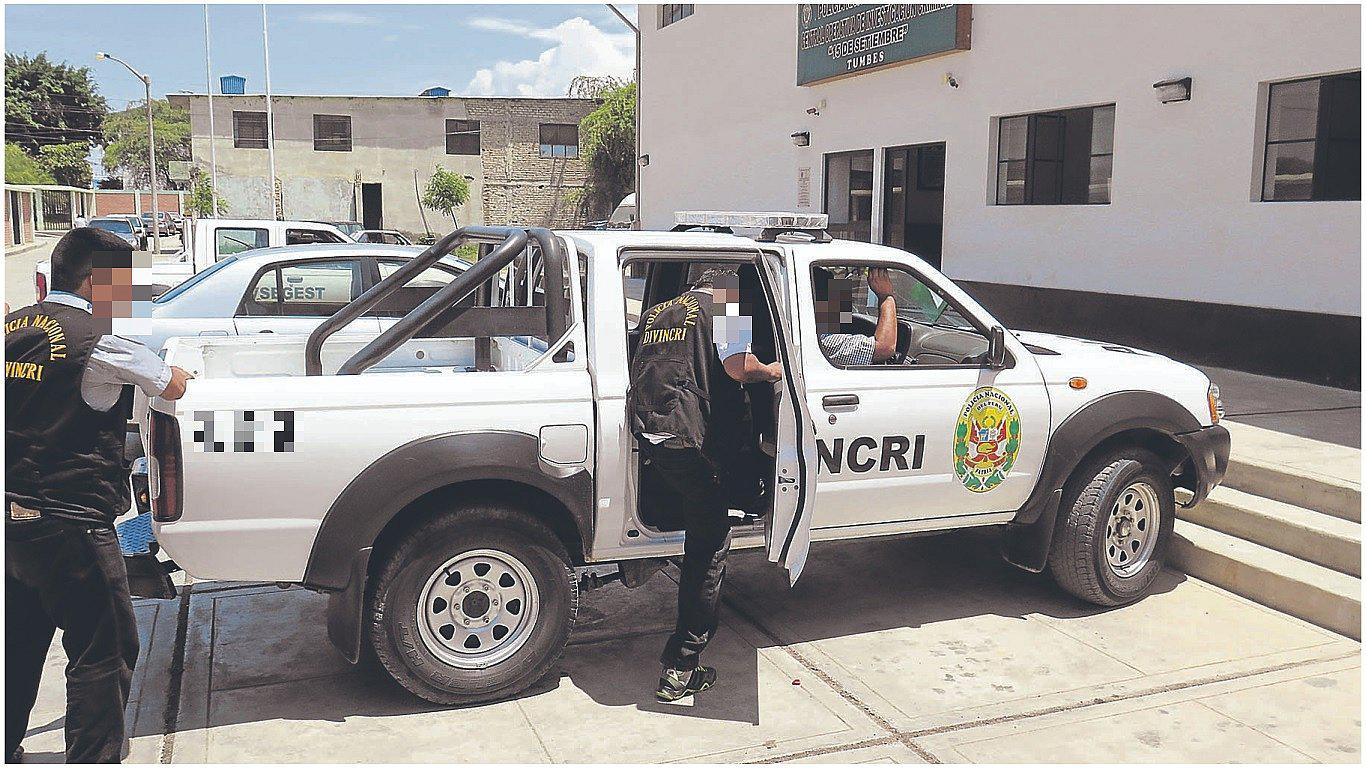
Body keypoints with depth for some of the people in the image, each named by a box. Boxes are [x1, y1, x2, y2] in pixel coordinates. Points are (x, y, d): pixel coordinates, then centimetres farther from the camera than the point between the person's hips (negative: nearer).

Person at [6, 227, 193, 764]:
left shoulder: (13, 328, 8)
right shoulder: (100, 340, -13)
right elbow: (172, 387, 0)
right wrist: (176, 370, 22)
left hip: (12, 517, 8)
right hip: (67, 525, -8)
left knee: (19, 647, 22)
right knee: (106, 653, 3)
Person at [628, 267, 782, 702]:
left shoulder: (657, 312, 23)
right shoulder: (724, 310, 2)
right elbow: (739, 368, -13)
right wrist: (771, 371, 7)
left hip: (646, 434, 7)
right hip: (688, 442, -7)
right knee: (709, 547, 1)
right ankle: (681, 668, 1)